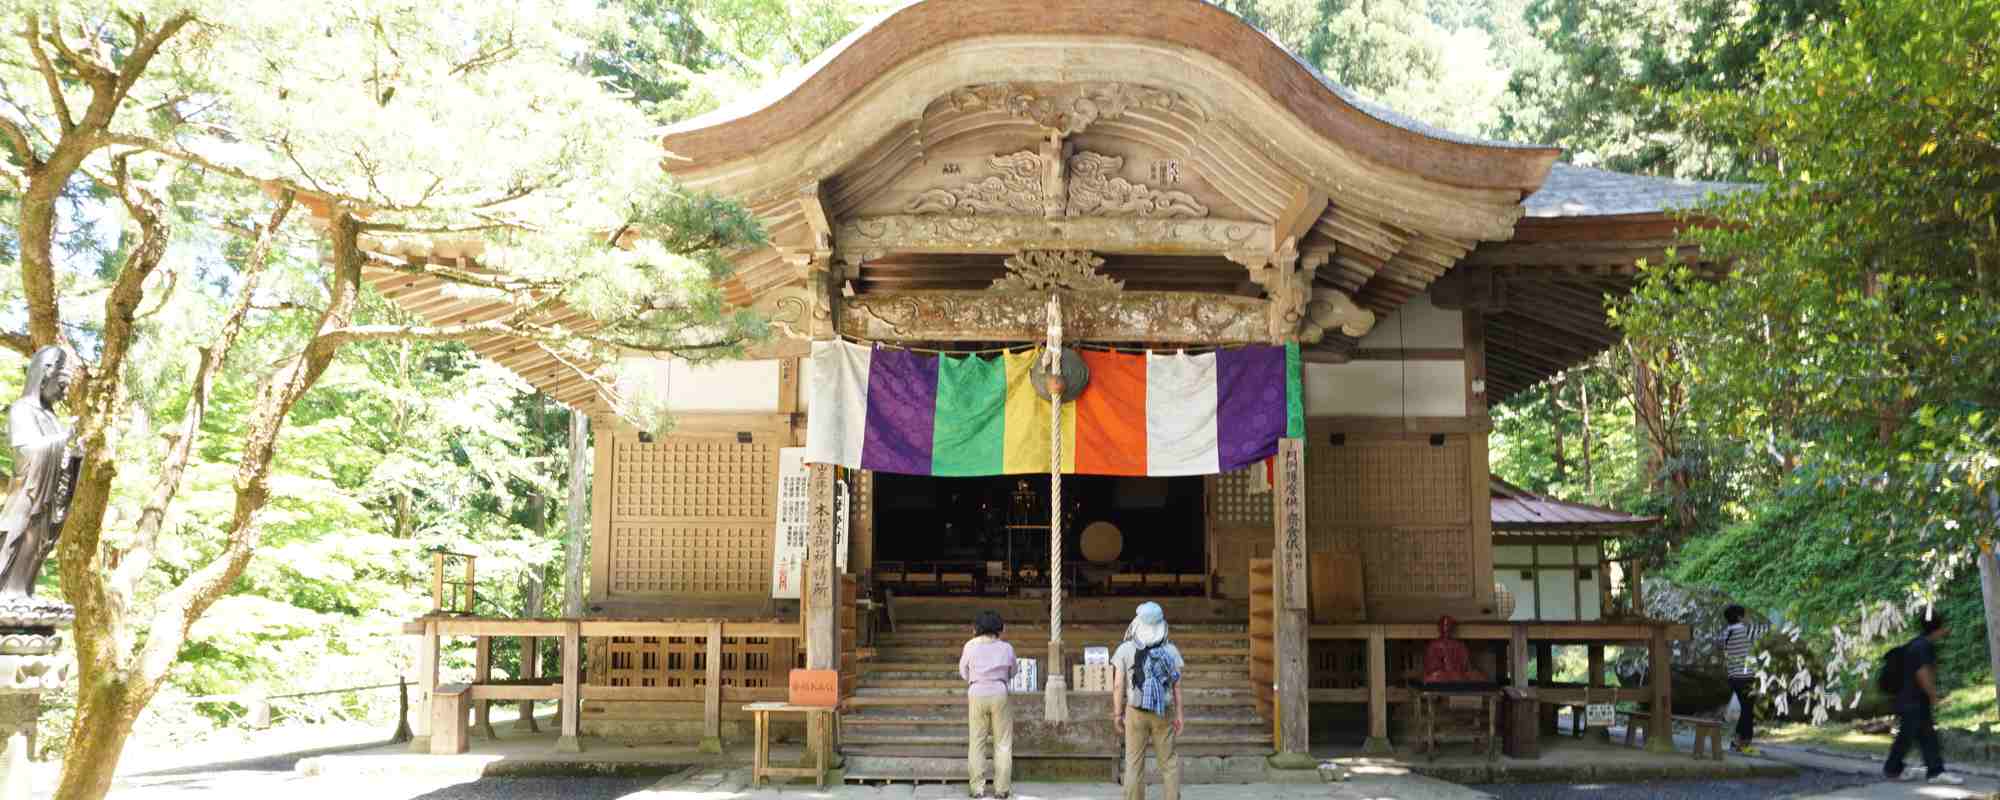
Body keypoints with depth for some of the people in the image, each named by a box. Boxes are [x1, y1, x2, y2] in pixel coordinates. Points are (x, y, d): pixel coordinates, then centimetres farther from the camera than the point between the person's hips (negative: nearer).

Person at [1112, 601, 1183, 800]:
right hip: (1163, 713, 2)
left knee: (1134, 762, 5)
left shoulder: (1125, 649, -7)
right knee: (1169, 760, 10)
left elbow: (1118, 685, -8)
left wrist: (1118, 713, 0)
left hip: (1135, 711, -1)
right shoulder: (1171, 650, -2)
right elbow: (1177, 685, -2)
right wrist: (1179, 715, 3)